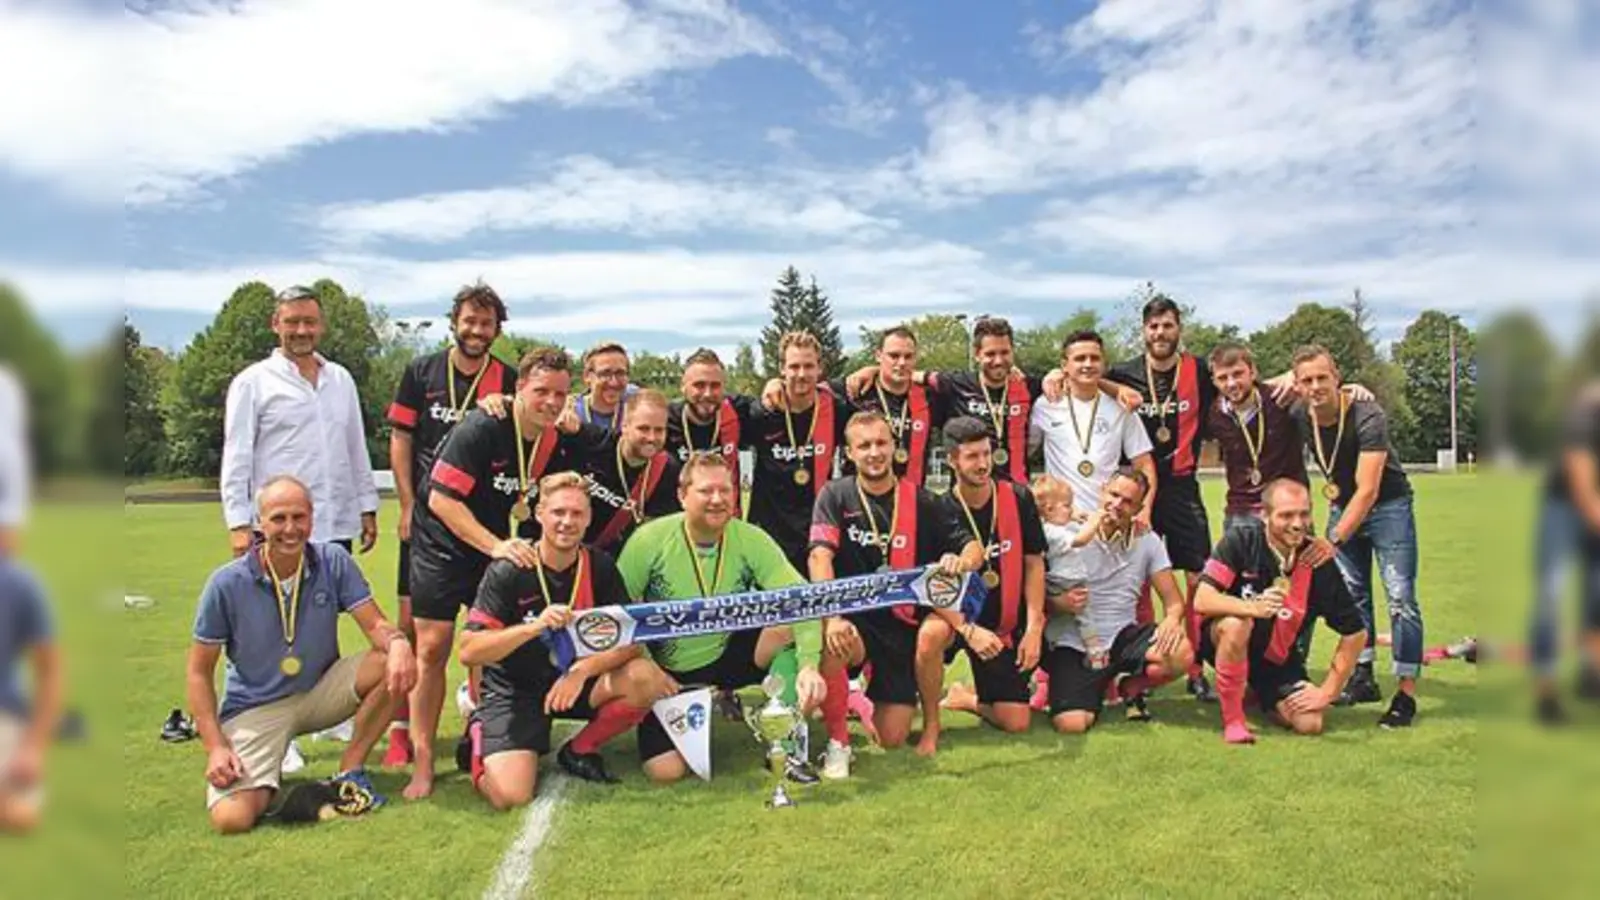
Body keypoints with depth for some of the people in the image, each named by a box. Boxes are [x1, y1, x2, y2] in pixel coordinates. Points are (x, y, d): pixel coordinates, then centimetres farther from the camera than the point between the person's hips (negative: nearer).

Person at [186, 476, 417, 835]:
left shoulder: (333, 562, -8)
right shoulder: (227, 583, -13)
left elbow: (375, 623, -11)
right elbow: (199, 672, -5)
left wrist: (398, 643, -36)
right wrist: (215, 747, -14)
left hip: (320, 693, 3)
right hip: (255, 709, -2)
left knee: (397, 665, -23)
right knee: (231, 817, -24)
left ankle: (350, 770, -6)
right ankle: (269, 772, 13)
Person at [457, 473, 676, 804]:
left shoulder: (600, 566, -6)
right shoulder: (508, 571, -15)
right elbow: (468, 652, -20)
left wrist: (582, 670, -28)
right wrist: (533, 627, -35)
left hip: (576, 680, 3)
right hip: (513, 690, -3)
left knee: (646, 679, -24)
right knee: (510, 796, -23)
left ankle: (579, 751, 2)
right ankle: (481, 741, 13)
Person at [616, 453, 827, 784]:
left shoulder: (751, 540, -14)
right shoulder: (649, 540, -16)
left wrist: (809, 665, -37)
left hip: (726, 658, 1)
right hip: (667, 672, -1)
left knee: (790, 625, -25)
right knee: (665, 771, -16)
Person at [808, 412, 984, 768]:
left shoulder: (920, 502, 1)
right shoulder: (836, 495, -4)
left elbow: (973, 546, -1)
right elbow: (820, 556, -18)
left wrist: (964, 561, -27)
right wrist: (832, 616, -34)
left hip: (902, 623, 2)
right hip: (855, 617, -1)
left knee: (892, 738, -3)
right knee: (831, 641, -38)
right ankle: (838, 740, -14)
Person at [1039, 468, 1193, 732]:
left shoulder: (1147, 541, 4)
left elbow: (1173, 599, 3)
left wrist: (1172, 619, -20)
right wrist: (1059, 603, -27)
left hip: (1122, 638, 3)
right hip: (1073, 643, -3)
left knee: (1181, 653, -28)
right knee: (1071, 724, -23)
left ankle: (1130, 687, 7)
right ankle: (1100, 687, 15)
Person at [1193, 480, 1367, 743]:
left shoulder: (1318, 563, -14)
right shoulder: (1241, 541, -20)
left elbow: (1355, 633, -6)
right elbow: (1202, 601, -26)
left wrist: (1327, 692, -7)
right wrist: (1253, 607, -43)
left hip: (1278, 657, 4)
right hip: (1222, 640, -3)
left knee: (1310, 724, -11)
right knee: (1236, 624, -36)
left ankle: (1261, 696, 24)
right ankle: (1233, 719, -19)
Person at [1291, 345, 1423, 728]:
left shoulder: (1367, 417, -28)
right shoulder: (1299, 419, -13)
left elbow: (1368, 491, -32)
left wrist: (1334, 540, -37)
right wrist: (1333, 484, -2)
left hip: (1387, 505, -5)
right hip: (1343, 506, 5)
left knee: (1400, 596, -9)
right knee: (1351, 594, 8)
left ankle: (1406, 693, -5)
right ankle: (1363, 677, 20)